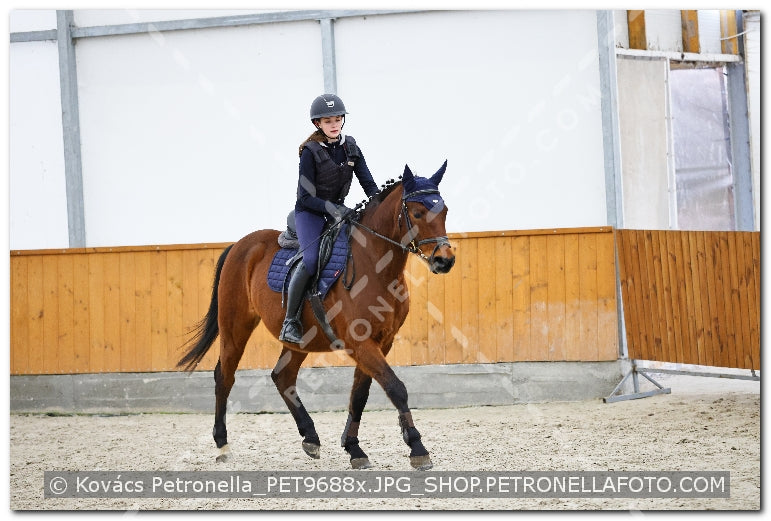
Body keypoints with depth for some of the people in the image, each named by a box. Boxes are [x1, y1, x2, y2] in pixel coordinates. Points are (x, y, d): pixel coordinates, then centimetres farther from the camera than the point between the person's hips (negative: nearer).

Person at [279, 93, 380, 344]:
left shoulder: (350, 147, 2)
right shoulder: (311, 152, -14)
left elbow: (368, 182, 2)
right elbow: (305, 196, -16)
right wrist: (331, 209, -27)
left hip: (338, 208, 6)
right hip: (310, 212, -6)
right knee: (310, 260, -29)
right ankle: (290, 321, -18)